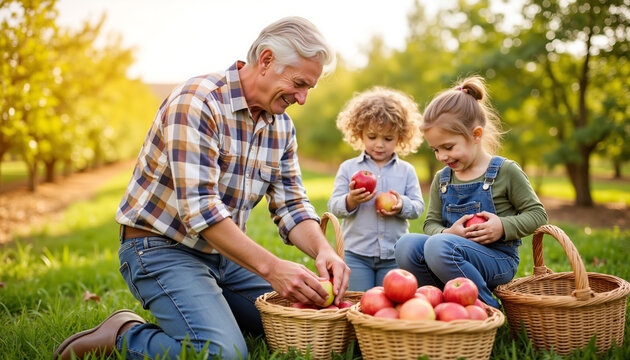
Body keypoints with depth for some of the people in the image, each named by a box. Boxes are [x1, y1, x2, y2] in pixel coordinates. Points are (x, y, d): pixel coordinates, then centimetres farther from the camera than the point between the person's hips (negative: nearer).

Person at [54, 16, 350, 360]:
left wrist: (323, 250, -18)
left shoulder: (281, 125, 4)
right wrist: (269, 267, -32)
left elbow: (290, 204, 2)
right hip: (160, 246, -8)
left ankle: (209, 311, 16)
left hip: (222, 253, 8)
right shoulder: (197, 102, -21)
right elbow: (198, 207, -29)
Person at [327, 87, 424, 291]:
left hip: (394, 254, 1)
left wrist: (402, 205, -17)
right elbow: (334, 207, -2)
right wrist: (351, 200, -22)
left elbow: (418, 207, 4)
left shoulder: (406, 171, 6)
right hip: (356, 253, -1)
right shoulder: (348, 168, 3)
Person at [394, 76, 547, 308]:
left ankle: (488, 309, -16)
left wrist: (503, 227, -15)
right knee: (406, 246, -24)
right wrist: (448, 233, -12)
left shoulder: (505, 171, -1)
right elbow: (431, 223, 11)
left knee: (439, 247, -34)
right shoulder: (441, 180, 13)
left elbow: (537, 214, 2)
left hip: (498, 259, -5)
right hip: (457, 249, 5)